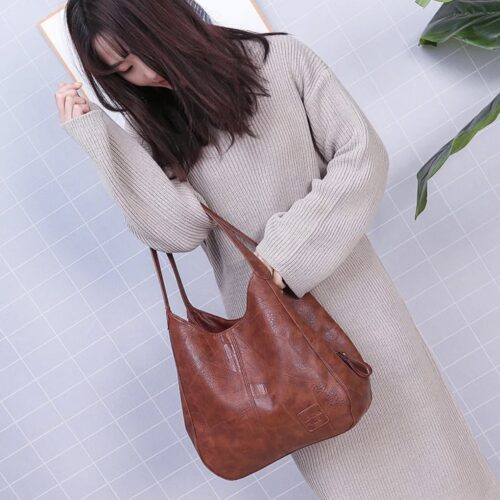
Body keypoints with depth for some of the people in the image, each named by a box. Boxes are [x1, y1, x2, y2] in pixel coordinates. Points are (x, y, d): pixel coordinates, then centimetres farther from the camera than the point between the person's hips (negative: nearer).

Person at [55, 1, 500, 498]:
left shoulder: (281, 58, -5)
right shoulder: (151, 128, 1)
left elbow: (363, 154, -8)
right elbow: (178, 231, -13)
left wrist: (287, 250, -15)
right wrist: (95, 134, -14)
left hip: (346, 286, 0)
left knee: (413, 421, 13)